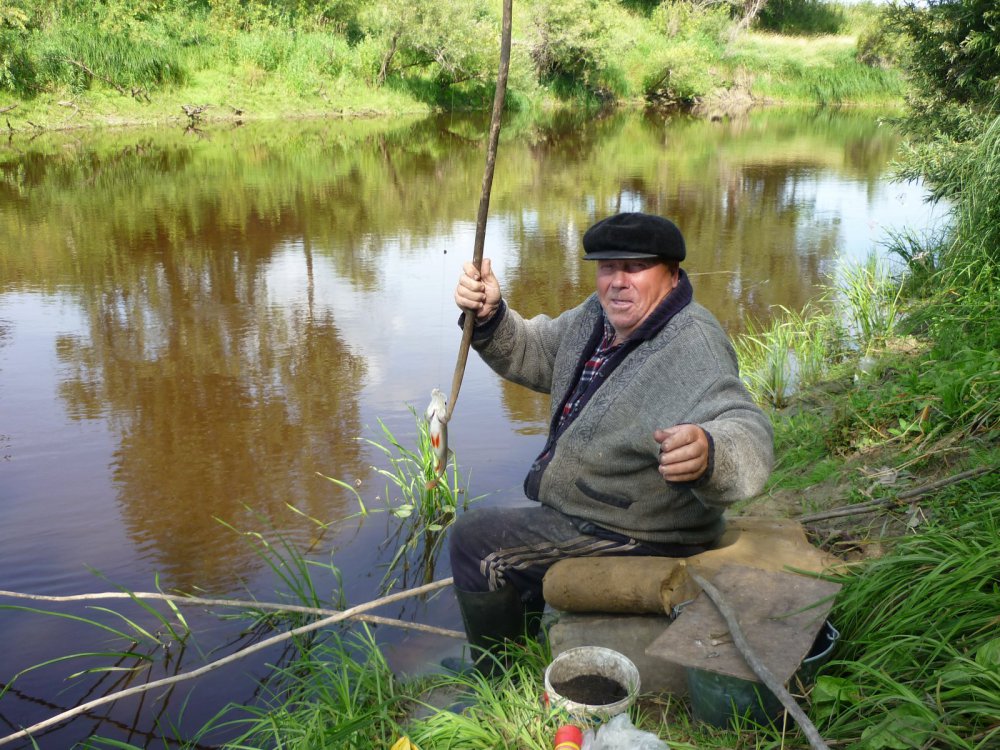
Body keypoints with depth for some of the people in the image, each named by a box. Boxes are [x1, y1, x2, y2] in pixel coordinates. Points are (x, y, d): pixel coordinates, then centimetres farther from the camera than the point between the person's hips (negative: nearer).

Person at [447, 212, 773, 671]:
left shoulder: (693, 350, -31)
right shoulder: (602, 315, -1)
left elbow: (747, 436, -44)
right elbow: (534, 355, 11)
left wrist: (706, 452, -67)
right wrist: (489, 317, -10)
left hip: (638, 538, -9)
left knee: (474, 540, -6)